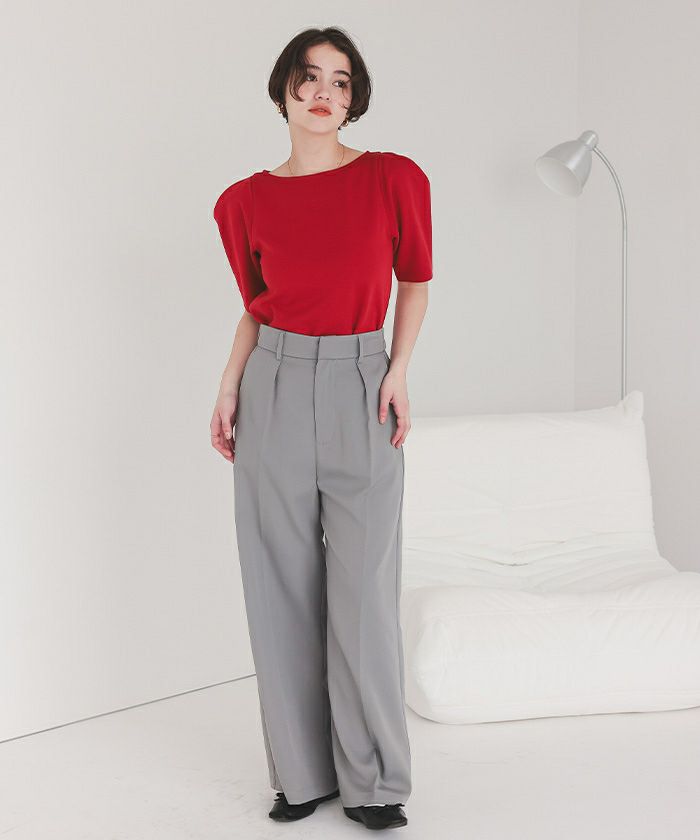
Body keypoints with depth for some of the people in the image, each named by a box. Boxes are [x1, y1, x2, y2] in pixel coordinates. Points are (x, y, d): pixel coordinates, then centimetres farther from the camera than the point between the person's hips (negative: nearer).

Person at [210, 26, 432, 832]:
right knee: (283, 588, 5)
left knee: (364, 590, -2)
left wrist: (399, 370, -2)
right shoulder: (247, 201, 3)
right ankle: (302, 772, 20)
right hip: (275, 389, 2)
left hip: (360, 390, -2)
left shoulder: (394, 178, -3)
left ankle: (375, 781, 14)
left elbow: (415, 280, 9)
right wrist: (228, 388, 3)